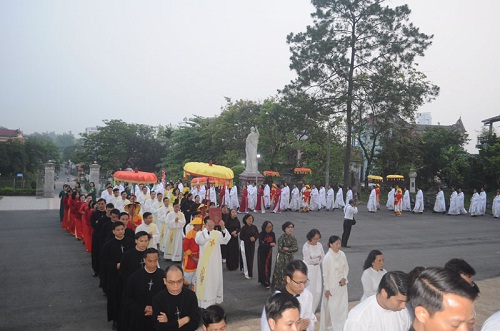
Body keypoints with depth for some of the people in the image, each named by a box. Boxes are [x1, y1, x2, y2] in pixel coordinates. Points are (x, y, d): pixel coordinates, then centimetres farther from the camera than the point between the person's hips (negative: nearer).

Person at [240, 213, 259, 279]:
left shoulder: (254, 227, 1)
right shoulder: (243, 228, -11)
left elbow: (257, 235, 7)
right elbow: (241, 237, -11)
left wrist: (254, 238, -13)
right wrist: (249, 239, -17)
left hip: (252, 245, 4)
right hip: (245, 245, -4)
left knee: (251, 259, 10)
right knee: (246, 259, -1)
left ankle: (250, 273, 27)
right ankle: (247, 274, 9)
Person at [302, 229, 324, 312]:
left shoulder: (319, 245, 1)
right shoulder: (306, 247, -15)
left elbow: (323, 258, 4)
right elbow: (308, 261, -16)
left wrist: (314, 260, -13)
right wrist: (318, 259, -9)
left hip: (317, 269, 6)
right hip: (308, 270, -5)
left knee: (318, 291, 7)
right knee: (309, 290, -2)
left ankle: (313, 309, 22)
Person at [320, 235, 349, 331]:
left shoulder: (342, 254, -4)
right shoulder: (327, 257, -18)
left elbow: (346, 267, 9)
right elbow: (325, 274, -13)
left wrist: (344, 278, -8)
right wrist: (327, 289, -10)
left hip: (341, 284, 5)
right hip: (332, 286, -5)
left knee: (343, 305, 8)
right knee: (331, 306, 4)